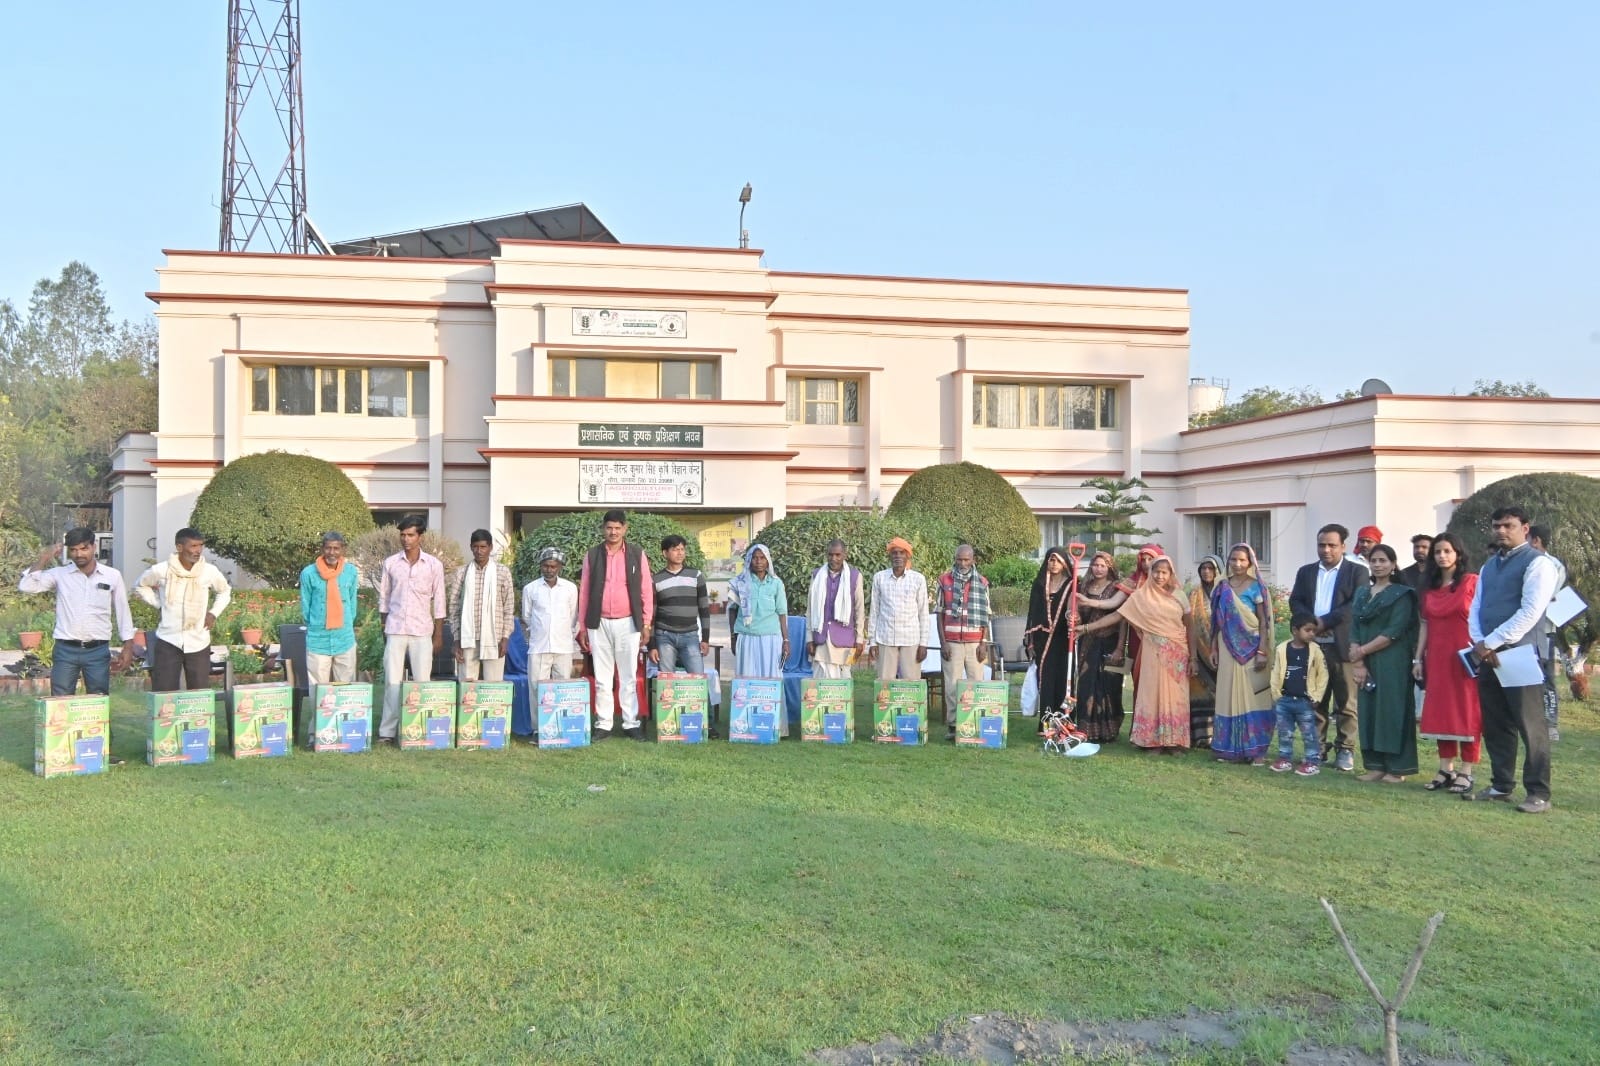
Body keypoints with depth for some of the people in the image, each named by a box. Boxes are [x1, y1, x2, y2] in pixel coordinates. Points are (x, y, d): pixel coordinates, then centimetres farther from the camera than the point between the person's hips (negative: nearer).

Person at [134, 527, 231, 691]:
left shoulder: (210, 571, -2)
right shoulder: (160, 571, -6)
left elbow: (224, 591, 18)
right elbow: (139, 586, 14)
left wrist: (213, 613, 4)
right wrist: (159, 604, 3)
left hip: (199, 642, 1)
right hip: (168, 641, -1)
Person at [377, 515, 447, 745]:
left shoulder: (434, 565, 1)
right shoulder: (390, 563, 4)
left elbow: (439, 601, 4)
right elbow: (383, 598, 11)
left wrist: (439, 634, 2)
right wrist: (384, 628, 8)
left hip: (422, 631, 0)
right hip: (395, 630, 1)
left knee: (422, 682, 1)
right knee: (392, 681, 0)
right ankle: (387, 732, 4)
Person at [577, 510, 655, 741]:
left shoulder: (637, 554, 3)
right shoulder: (592, 555, 5)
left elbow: (646, 589, 4)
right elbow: (584, 591, 7)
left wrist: (646, 624, 0)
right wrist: (583, 627, 5)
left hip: (628, 624, -1)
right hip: (599, 624, 1)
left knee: (629, 677, 3)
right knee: (602, 678, 5)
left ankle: (631, 724, 9)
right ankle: (603, 724, 11)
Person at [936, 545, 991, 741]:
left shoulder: (982, 583, 6)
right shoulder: (945, 580, 5)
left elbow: (985, 616, 7)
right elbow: (940, 613, 5)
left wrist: (983, 643, -1)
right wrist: (942, 642, -2)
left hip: (974, 642, 1)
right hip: (951, 642, 0)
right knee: (952, 685, 0)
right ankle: (952, 725, 4)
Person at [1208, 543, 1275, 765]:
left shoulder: (1256, 588, -2)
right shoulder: (1222, 588, 8)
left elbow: (1264, 622, -5)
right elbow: (1217, 622, 10)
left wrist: (1262, 651, -12)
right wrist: (1213, 648, 6)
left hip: (1251, 649, -3)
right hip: (1228, 650, 4)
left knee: (1252, 698, -2)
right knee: (1230, 696, 5)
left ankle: (1256, 749, 4)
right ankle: (1230, 748, 11)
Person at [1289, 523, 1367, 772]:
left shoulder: (1357, 572, 2)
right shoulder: (1305, 572, 16)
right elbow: (1295, 601, 8)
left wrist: (1325, 621, -15)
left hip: (1343, 646, -4)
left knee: (1346, 702, 0)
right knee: (1315, 700, 9)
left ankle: (1346, 751, 6)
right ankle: (1317, 748, 16)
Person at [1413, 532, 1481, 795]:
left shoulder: (1472, 582, -4)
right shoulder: (1430, 588, 13)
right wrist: (1418, 658, 9)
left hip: (1465, 657, -5)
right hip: (1437, 657, 6)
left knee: (1467, 713, -1)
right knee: (1440, 713, 7)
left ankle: (1466, 772, 4)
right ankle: (1446, 770, 15)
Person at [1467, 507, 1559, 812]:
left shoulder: (1537, 563, -7)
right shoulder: (1489, 566, 18)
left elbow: (1530, 612, -16)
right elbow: (1475, 608, 13)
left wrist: (1491, 643, -15)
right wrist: (1479, 644, -5)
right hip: (1487, 656, 8)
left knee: (1530, 726, -3)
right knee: (1494, 726, 12)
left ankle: (1538, 794, 3)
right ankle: (1501, 786, 21)